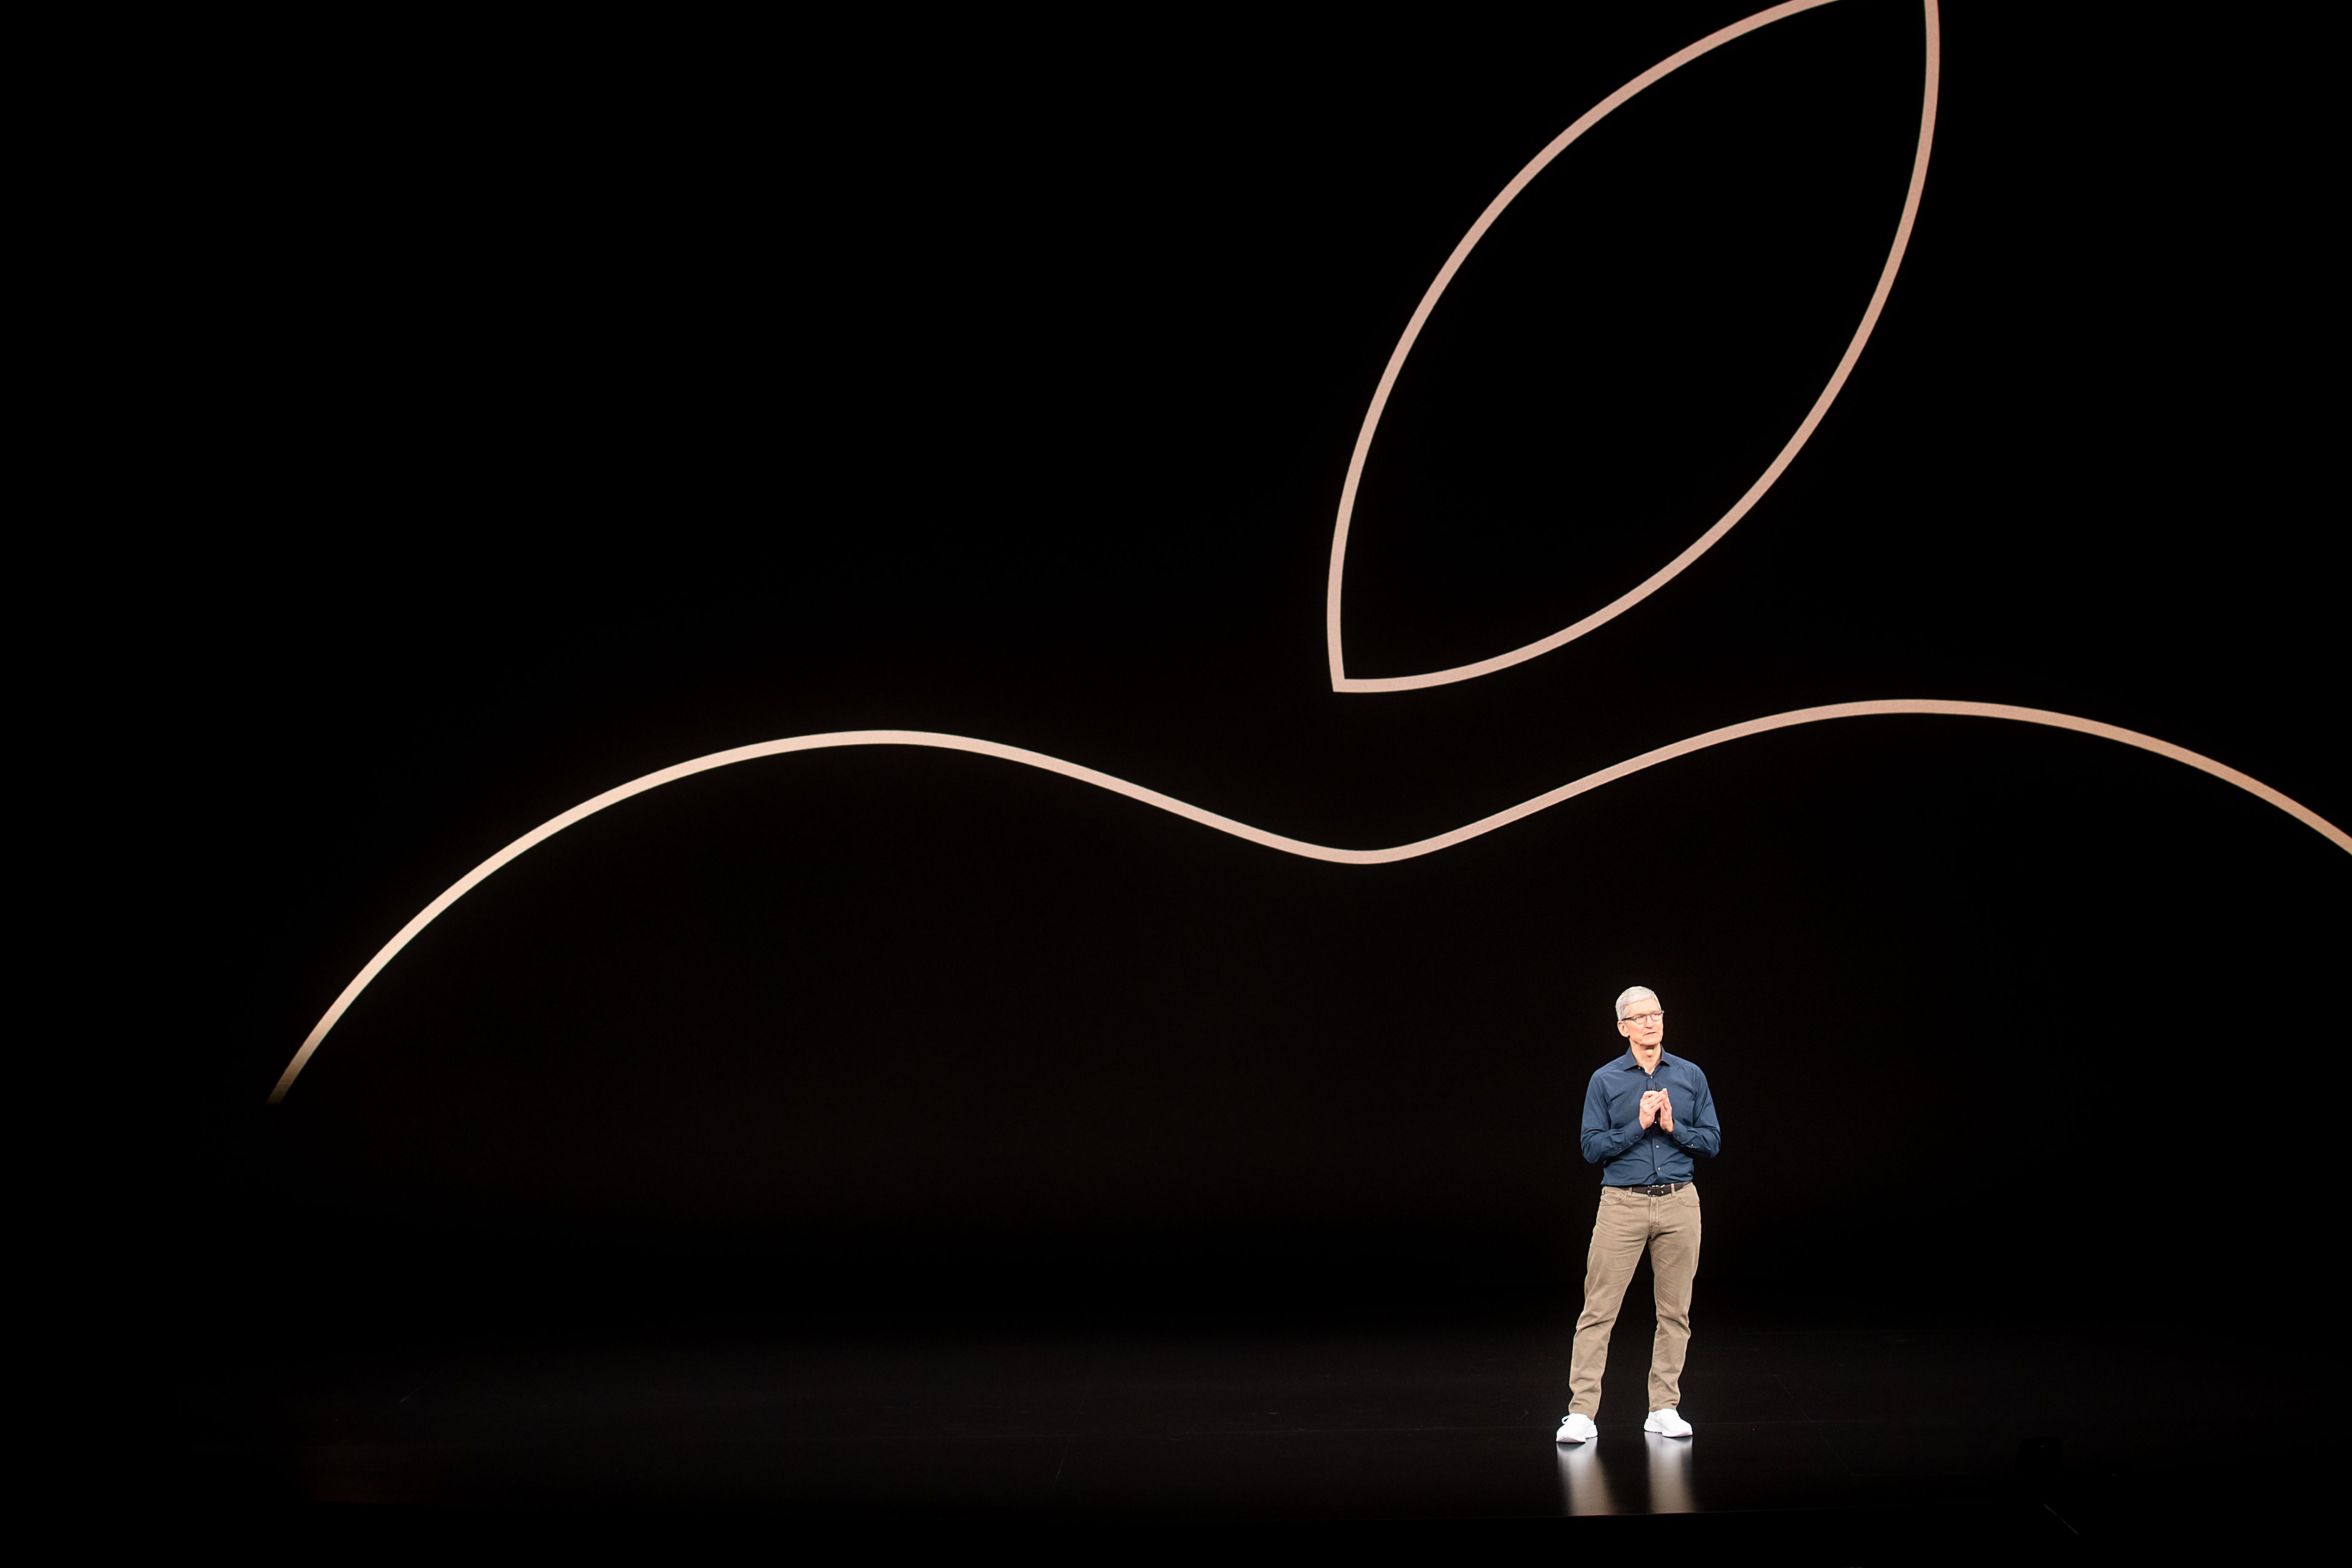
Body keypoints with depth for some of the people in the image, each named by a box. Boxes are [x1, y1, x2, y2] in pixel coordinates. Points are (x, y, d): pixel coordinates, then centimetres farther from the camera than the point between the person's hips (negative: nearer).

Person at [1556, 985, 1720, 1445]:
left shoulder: (1691, 1076, 8)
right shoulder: (1605, 1081, 2)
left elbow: (1712, 1141, 7)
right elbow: (1593, 1148, -3)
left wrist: (1673, 1127, -10)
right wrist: (1639, 1125, -13)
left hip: (1679, 1202, 2)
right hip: (1622, 1204, -2)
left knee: (1675, 1311, 6)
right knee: (1599, 1311, -5)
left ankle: (1664, 1409, 15)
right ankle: (1581, 1412, -4)